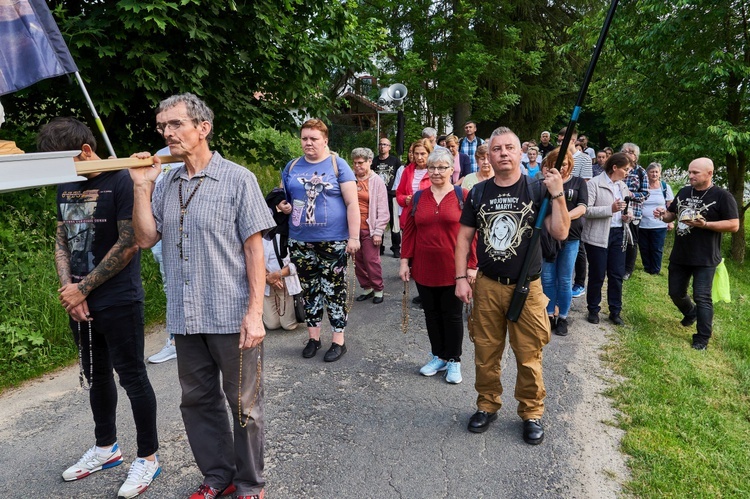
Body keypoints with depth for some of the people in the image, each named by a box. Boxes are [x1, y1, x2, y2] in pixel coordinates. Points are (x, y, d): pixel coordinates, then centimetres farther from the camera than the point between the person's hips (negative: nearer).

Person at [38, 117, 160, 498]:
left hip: (119, 302, -7)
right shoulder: (66, 188, 10)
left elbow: (129, 245, -17)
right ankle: (106, 447, 37)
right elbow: (61, 241, 12)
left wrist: (83, 288, -12)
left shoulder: (122, 181, -13)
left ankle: (148, 458, 18)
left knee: (132, 377, 3)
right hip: (79, 304, 7)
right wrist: (68, 288, -4)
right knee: (96, 376, 19)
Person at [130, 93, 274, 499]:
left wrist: (255, 312, -14)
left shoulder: (237, 179, -6)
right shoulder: (166, 183, 9)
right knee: (197, 402, 16)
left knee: (243, 406, 8)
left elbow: (255, 249, -9)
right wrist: (142, 187, -3)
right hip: (185, 317, 5)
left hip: (232, 317, -5)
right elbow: (146, 238, 5)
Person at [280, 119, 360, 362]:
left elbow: (352, 203, -6)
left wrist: (354, 237, -13)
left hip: (333, 240, -4)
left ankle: (338, 341, 14)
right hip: (301, 241, 4)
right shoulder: (292, 167, 10)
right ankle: (313, 337, 26)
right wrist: (285, 206, -4)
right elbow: (283, 197, 21)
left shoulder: (338, 165, -2)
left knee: (334, 289, 2)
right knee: (309, 289, 12)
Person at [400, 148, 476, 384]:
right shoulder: (419, 197, 6)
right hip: (424, 268, 4)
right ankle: (438, 357, 29)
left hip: (453, 269, -3)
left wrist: (471, 265, -10)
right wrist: (405, 261, 2)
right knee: (432, 313, 14)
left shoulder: (463, 196, -4)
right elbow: (409, 231, 7)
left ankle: (454, 361, 22)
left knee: (452, 315, 8)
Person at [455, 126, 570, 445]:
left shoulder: (537, 189, -3)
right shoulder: (479, 192, 4)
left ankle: (532, 413, 25)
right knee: (485, 353, 11)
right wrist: (461, 278, 0)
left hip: (527, 287, -2)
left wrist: (557, 194, -19)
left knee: (529, 356, 5)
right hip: (487, 286, 2)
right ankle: (487, 405, 31)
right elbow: (464, 237, 7)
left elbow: (560, 233, -9)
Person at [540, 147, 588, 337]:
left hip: (570, 237, 0)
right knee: (547, 279, 4)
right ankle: (549, 315, 17)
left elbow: (582, 208, -7)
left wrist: (564, 217, -23)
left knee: (564, 281, 5)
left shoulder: (578, 182, 6)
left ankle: (563, 318, 17)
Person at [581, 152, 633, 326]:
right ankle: (593, 310, 20)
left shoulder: (623, 186, 13)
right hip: (598, 235, -6)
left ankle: (615, 311, 21)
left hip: (618, 234, 6)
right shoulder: (594, 184, -9)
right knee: (597, 275, 3)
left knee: (617, 274, 8)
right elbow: (586, 210, -17)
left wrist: (627, 216, 2)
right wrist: (610, 209, -25)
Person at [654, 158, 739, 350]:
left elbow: (734, 225, -13)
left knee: (702, 297, -3)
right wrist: (663, 215, -5)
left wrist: (704, 224, -24)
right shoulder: (684, 192, 8)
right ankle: (691, 313, 45)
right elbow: (672, 215, 18)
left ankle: (703, 337, 9)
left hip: (705, 258, -6)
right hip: (679, 255, 6)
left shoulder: (722, 196, -10)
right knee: (676, 293, 15)